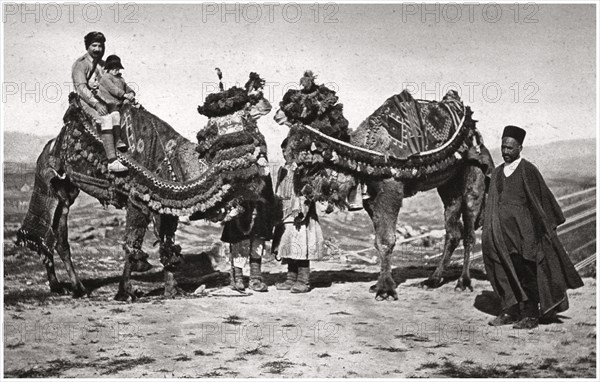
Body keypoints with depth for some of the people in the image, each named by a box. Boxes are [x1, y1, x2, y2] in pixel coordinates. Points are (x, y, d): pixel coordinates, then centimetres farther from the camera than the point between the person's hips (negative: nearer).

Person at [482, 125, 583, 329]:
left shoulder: (527, 170, -6)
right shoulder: (497, 173, 12)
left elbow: (542, 197, -4)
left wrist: (549, 225, -5)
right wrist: (489, 231, 12)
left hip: (522, 228, -6)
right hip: (501, 229, 6)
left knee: (526, 272, -1)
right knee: (504, 272, 6)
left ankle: (531, 315, 7)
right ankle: (509, 311, 15)